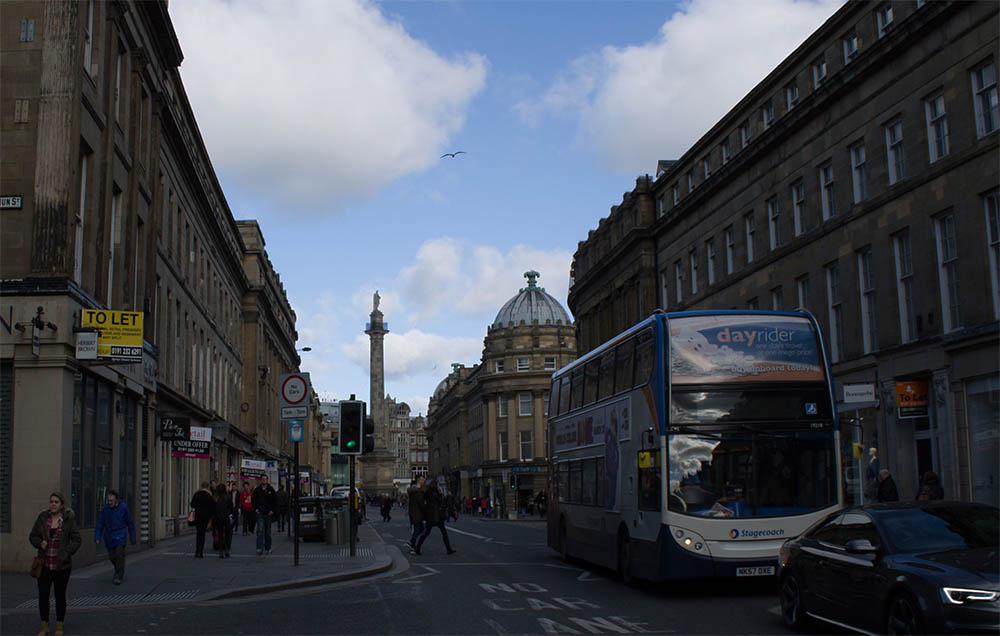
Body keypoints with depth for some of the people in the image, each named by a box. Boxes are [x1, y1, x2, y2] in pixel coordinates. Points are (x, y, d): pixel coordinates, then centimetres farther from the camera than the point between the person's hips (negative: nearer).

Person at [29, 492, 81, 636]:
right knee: (43, 594, 2)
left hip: (62, 565, -2)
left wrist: (66, 553, -12)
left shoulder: (69, 519, -4)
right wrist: (40, 543, -9)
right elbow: (32, 536, 11)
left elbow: (77, 540, -1)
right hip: (45, 564, 2)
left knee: (60, 595, 7)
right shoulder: (43, 517, 3)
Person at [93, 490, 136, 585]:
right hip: (109, 537, 3)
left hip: (120, 537, -3)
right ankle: (121, 572, 33)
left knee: (119, 555, -14)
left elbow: (130, 524, 0)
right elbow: (100, 524, 3)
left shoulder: (123, 508, -7)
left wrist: (133, 539, 0)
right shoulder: (105, 508, -1)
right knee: (112, 557, 8)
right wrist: (97, 537, -7)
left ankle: (118, 577, -8)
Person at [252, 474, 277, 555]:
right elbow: (253, 500, 14)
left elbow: (275, 501, 8)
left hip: (268, 513, 1)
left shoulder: (271, 489, 3)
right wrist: (255, 509, 2)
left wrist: (272, 510, 0)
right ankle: (259, 548, -17)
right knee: (260, 529, -14)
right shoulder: (257, 490, 4)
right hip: (259, 513, -1)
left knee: (268, 531, 8)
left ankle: (267, 548, 18)